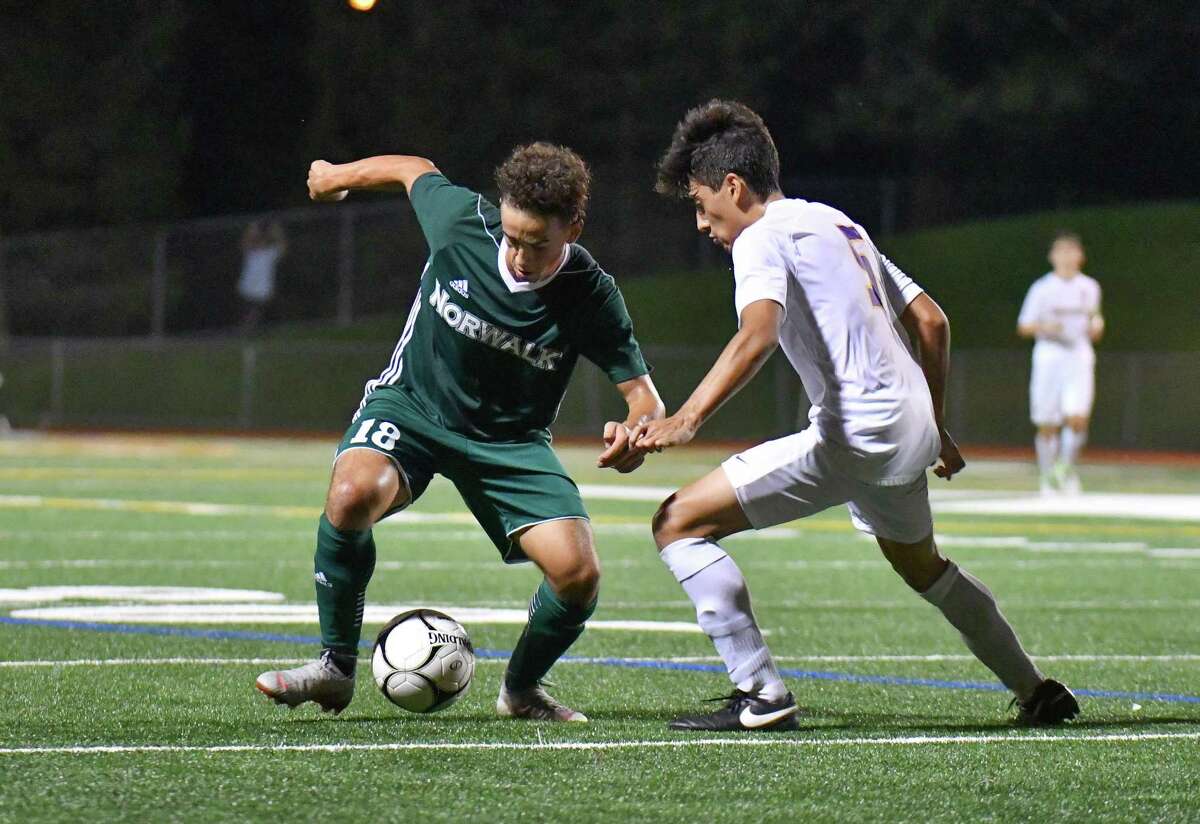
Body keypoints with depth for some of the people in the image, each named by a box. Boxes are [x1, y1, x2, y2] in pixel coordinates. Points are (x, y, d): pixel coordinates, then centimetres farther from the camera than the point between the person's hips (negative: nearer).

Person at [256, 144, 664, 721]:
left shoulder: (591, 297, -20)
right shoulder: (462, 222, -20)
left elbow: (643, 394, -14)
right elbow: (413, 171, 2)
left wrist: (635, 434, -39)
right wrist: (336, 176, 20)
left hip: (511, 440, 1)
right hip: (411, 406, -1)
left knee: (578, 574, -18)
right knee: (353, 495, -34)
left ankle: (521, 690, 13)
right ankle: (335, 668, -14)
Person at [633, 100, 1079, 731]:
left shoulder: (762, 237, -7)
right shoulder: (837, 223, 21)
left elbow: (758, 334, -27)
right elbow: (931, 322, 22)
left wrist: (686, 419, -36)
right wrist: (934, 429, 29)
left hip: (854, 433, -10)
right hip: (910, 429, 10)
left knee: (679, 523, -8)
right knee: (922, 566, 36)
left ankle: (760, 696, -13)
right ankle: (1038, 692, 44)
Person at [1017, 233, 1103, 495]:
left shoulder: (1089, 288, 10)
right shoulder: (1042, 288, 1)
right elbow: (1023, 327, 2)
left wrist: (1096, 326, -1)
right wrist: (1044, 327, -17)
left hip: (1079, 357, 1)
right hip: (1049, 355, -1)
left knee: (1078, 419, -14)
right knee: (1047, 425, 0)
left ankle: (1067, 467, 7)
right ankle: (1047, 476, 15)